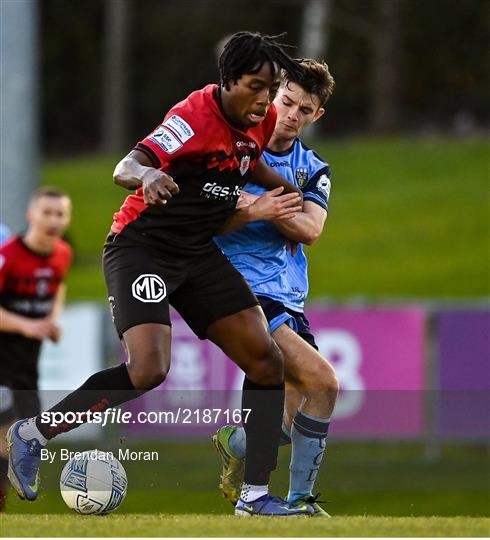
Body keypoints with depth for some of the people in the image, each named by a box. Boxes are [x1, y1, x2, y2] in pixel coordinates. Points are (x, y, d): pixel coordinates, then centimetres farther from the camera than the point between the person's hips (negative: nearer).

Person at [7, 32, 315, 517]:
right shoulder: (196, 116, -23)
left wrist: (283, 189, 14)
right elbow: (124, 169, -36)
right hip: (142, 245, -8)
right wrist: (147, 175, -58)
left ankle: (254, 496, 5)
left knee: (267, 362, -1)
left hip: (198, 253, 8)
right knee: (148, 369, -26)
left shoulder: (263, 121, 1)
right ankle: (33, 433, -8)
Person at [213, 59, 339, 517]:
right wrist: (254, 212, -21)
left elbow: (310, 230, -6)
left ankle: (235, 443, 31)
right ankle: (300, 500, -9)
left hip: (288, 300, 7)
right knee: (323, 381, -22)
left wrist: (259, 204, -19)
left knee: (298, 421, 2)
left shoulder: (314, 170, 13)